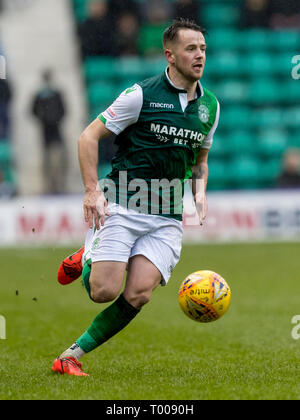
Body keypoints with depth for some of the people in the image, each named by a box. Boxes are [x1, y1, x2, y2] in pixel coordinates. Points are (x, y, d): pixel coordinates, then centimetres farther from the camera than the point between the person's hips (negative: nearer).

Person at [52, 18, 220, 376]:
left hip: (168, 219, 4)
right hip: (122, 208, -4)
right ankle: (87, 258, 20)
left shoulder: (210, 105, 11)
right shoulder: (142, 95, -6)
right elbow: (89, 136, -2)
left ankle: (73, 354, 0)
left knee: (138, 295, -15)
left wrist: (199, 194, 7)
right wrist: (92, 190, -12)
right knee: (104, 291, -16)